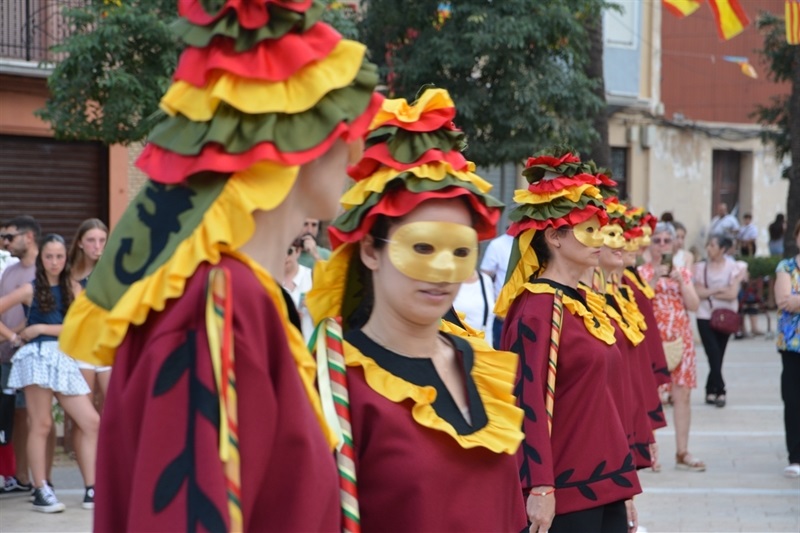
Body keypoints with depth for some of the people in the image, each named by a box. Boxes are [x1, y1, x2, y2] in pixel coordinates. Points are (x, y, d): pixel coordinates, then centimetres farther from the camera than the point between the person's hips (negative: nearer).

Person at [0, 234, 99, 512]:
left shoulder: (73, 288, 10)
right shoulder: (30, 290, 3)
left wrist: (42, 328, -5)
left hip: (64, 359, 4)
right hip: (38, 356, -4)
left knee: (92, 422, -1)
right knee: (41, 424, -5)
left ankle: (91, 490, 2)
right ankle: (41, 491, -2)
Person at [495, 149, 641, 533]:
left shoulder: (584, 304, 14)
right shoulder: (538, 306, -12)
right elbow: (529, 401, -19)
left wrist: (624, 486, 19)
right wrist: (540, 487, -24)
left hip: (604, 485, 9)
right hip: (565, 493, -9)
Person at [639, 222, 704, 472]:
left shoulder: (682, 272, 14)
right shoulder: (642, 272, 3)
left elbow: (694, 305, 4)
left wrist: (680, 282, -7)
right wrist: (655, 278, -16)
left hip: (680, 338, 4)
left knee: (682, 395, 1)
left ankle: (682, 453, 4)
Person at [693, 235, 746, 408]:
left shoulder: (733, 267, -2)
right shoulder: (701, 267, 3)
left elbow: (732, 294, -11)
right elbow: (698, 293, -6)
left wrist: (709, 293, -9)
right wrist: (720, 290, -12)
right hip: (705, 316, 0)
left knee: (717, 356, 5)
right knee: (714, 355, -9)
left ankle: (711, 391, 14)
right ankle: (720, 391, -7)